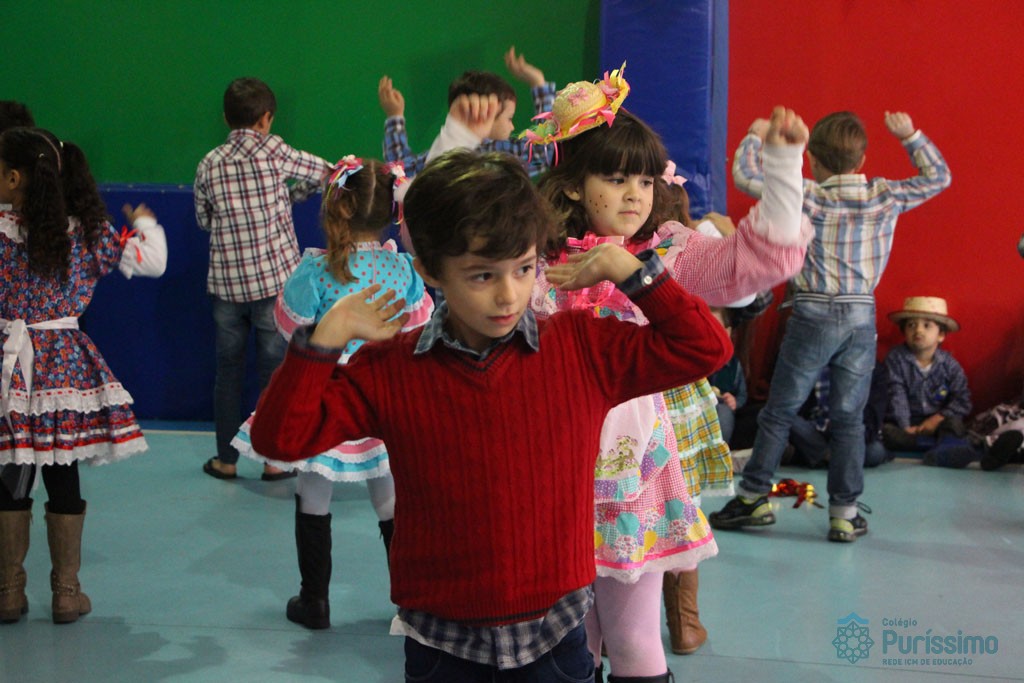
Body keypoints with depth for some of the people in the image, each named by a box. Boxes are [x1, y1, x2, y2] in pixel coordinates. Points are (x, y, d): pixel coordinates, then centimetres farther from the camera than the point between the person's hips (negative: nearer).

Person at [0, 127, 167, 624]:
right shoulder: (89, 230, -3)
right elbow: (152, 261, 0)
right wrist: (144, 224, 19)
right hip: (68, 363, 1)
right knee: (63, 478, 9)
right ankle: (67, 593, 16)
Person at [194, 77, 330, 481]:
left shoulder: (209, 164, 2)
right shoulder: (273, 151, -8)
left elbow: (203, 219, 12)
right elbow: (322, 174, 5)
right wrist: (286, 194, 21)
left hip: (225, 282, 3)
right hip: (273, 277, -3)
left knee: (228, 371, 12)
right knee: (274, 371, 6)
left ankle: (226, 459, 19)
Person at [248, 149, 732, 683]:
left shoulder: (585, 348, -5)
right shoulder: (388, 371, -6)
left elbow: (705, 348, -4)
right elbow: (279, 437, -7)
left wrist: (629, 271, -8)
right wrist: (325, 340, -15)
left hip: (553, 627, 0)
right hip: (441, 635, 0)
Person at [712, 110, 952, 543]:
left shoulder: (804, 196, -8)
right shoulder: (886, 197, 0)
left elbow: (745, 176, -1)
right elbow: (938, 177, 16)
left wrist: (754, 138, 17)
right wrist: (910, 137, 22)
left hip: (812, 316, -2)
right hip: (862, 317, 2)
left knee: (779, 412, 7)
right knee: (849, 418, 8)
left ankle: (753, 497, 12)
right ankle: (845, 514, 10)